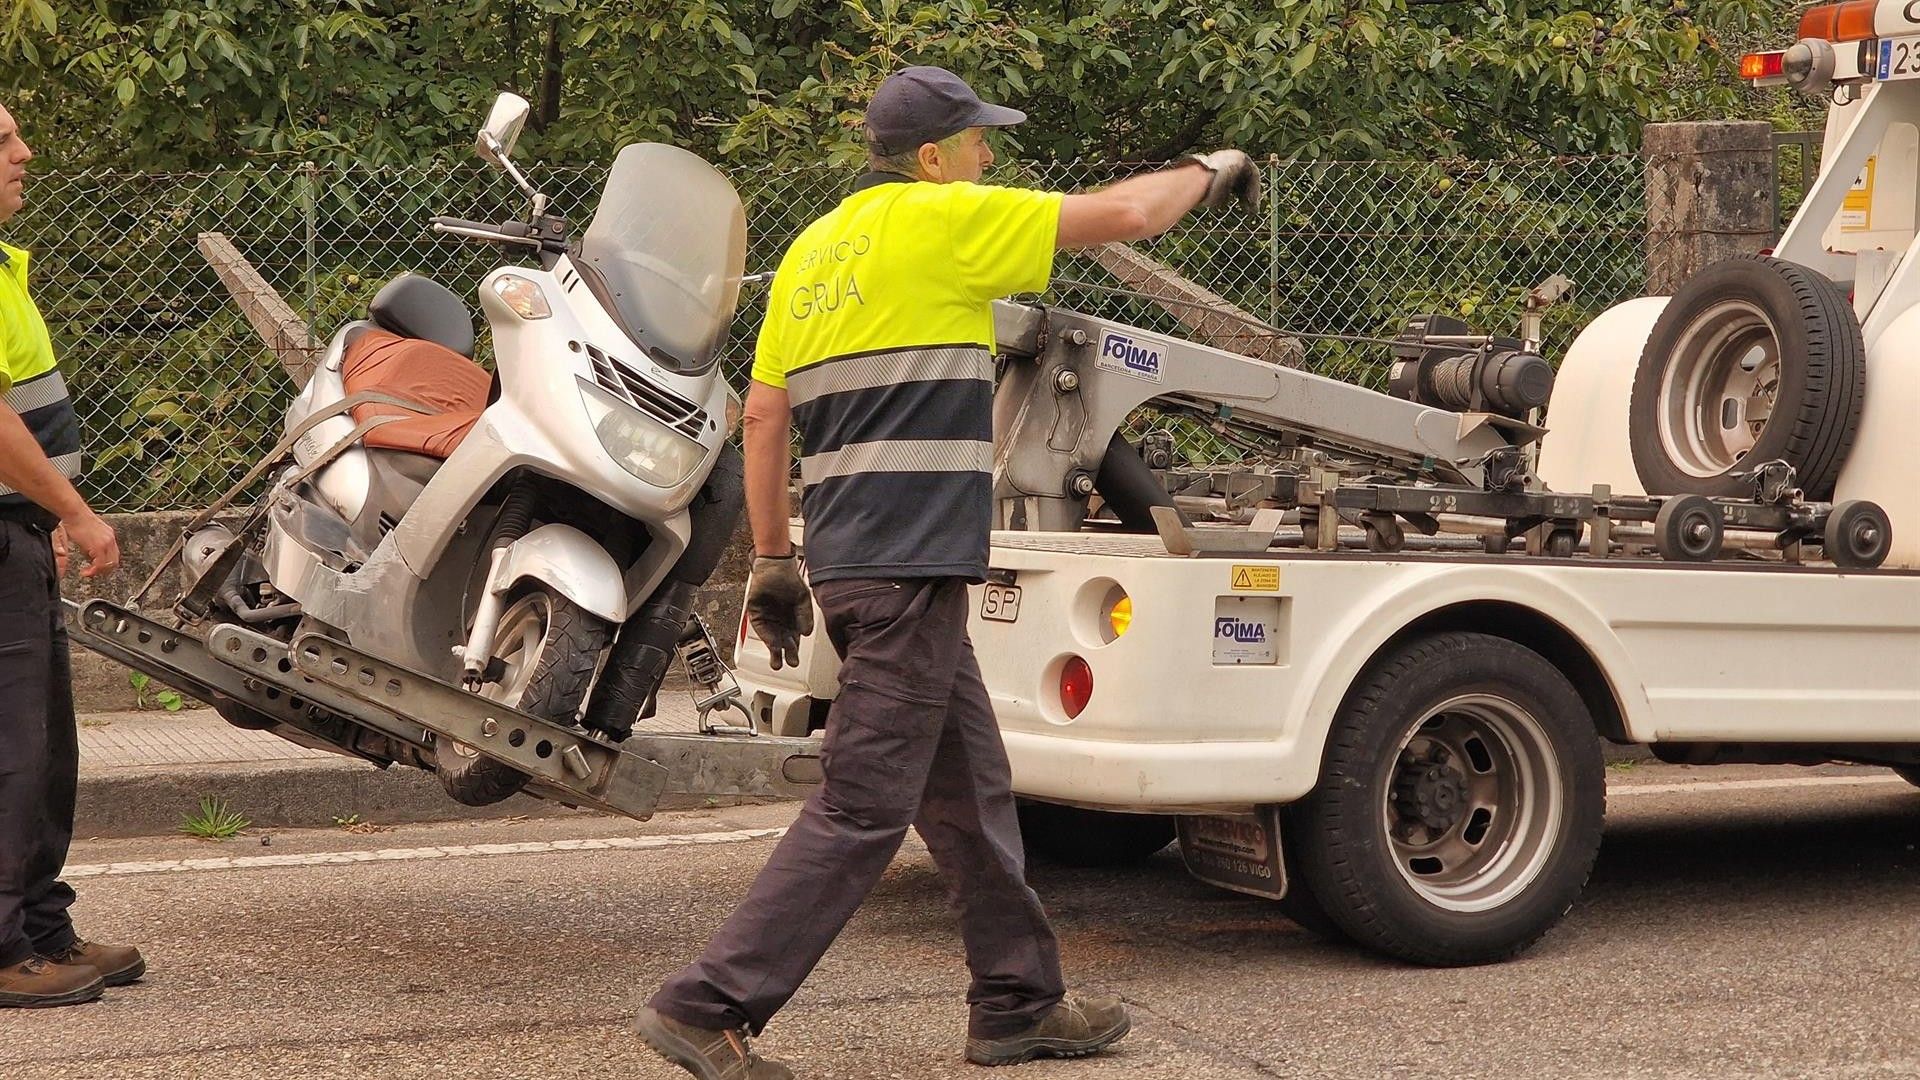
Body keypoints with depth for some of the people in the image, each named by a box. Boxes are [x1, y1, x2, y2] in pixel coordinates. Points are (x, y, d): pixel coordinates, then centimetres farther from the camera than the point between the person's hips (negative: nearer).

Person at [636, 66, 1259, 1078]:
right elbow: (1123, 213, -3)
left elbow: (763, 414, 14)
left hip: (850, 561, 9)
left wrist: (772, 558, 17)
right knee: (863, 807, -7)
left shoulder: (814, 249, 15)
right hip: (911, 566, -9)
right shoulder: (937, 220, -8)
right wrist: (1206, 172, 15)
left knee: (970, 789, 16)